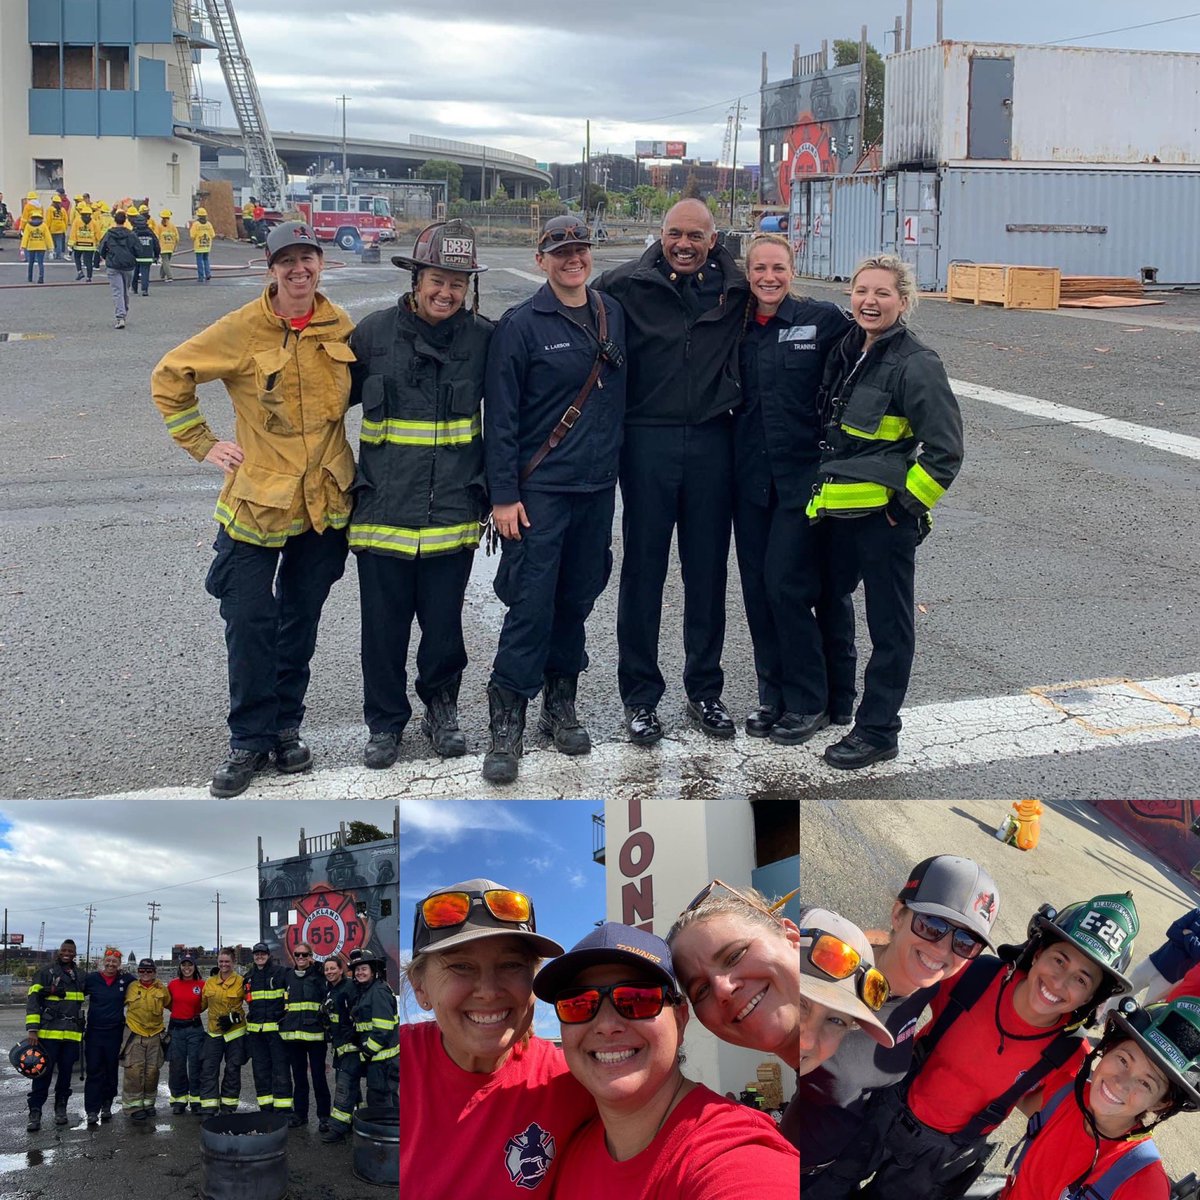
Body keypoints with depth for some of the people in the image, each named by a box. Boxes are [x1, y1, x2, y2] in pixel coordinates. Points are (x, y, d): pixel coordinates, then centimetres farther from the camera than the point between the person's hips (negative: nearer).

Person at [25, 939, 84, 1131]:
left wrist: (80, 1030, 22)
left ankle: (61, 1109, 18)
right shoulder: (47, 972, -2)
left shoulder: (78, 976, 15)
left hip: (71, 1035, 5)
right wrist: (32, 1029, -16)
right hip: (48, 1033, -5)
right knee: (43, 1073, -7)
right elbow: (33, 1000, -7)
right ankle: (35, 1113, -3)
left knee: (66, 1072, 7)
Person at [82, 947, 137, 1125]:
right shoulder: (91, 978, -1)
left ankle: (106, 1106, 20)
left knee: (112, 1071, 8)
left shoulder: (125, 979, 2)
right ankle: (92, 1111, -3)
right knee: (94, 1071, -4)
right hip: (94, 1032, -1)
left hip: (115, 1033, 1)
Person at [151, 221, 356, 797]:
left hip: (325, 502, 3)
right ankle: (250, 738, 15)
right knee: (250, 623, 0)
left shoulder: (339, 327, 1)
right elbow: (170, 377, -1)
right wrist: (203, 445, -3)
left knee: (301, 618, 14)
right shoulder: (242, 329, -10)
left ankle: (285, 724, 29)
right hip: (256, 500, -3)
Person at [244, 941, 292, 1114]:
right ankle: (266, 1107, 15)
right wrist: (248, 1022, 21)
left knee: (280, 1068, -7)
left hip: (277, 1028, -6)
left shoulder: (281, 973, -3)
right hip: (255, 1030, 6)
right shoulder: (249, 977, 15)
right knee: (260, 1070, 8)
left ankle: (283, 1108, -5)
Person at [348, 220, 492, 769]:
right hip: (383, 510, 0)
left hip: (453, 512, 0)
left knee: (444, 623, 10)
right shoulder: (375, 332, -2)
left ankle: (441, 707, 32)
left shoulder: (483, 338, 0)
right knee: (383, 626, 8)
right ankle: (385, 721, 25)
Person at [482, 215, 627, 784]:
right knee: (532, 603, -7)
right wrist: (503, 494, -11)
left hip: (598, 485, 5)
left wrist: (617, 462, 11)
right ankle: (506, 725, 1)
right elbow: (500, 414, -8)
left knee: (578, 597, 12)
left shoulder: (614, 315, 8)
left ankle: (560, 705, 25)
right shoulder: (521, 325, -6)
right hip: (540, 487, -5)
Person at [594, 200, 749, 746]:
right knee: (643, 569, 5)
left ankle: (704, 689, 24)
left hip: (712, 441, 2)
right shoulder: (626, 285, -4)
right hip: (648, 440, -2)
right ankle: (640, 695, 16)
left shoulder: (735, 288, 3)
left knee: (707, 572, 10)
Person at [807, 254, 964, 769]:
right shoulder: (846, 350, 8)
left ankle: (877, 731, 13)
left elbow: (945, 450, -15)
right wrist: (828, 485, 16)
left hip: (884, 515, -8)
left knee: (888, 625, 4)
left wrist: (907, 503, -14)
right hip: (838, 509, 8)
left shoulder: (916, 365, -15)